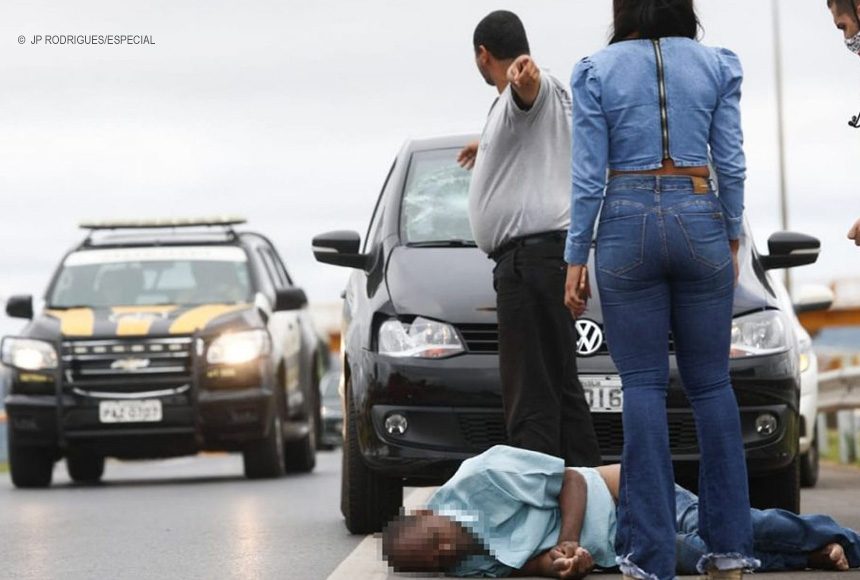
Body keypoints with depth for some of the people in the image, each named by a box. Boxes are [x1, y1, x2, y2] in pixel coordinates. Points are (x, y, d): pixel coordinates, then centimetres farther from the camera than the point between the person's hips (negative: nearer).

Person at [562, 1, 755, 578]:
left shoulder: (597, 72, -1)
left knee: (644, 386, 1)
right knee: (712, 383, 8)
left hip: (628, 225, -1)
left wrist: (576, 258, 3)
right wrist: (732, 240, 12)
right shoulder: (717, 66, 2)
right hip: (700, 221, 1)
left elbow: (589, 175, -3)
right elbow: (731, 164, 1)